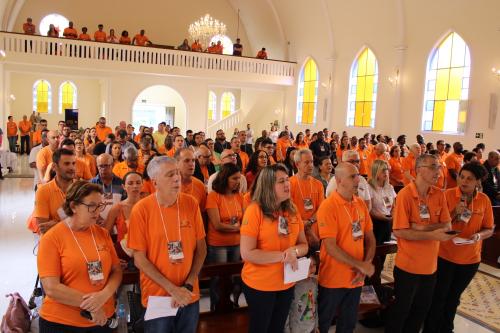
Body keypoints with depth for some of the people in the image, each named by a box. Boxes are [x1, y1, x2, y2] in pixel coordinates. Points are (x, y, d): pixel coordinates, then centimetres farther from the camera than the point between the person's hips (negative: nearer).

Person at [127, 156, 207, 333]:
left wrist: (188, 285, -8)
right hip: (156, 296, -2)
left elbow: (201, 248, 0)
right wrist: (172, 289, -14)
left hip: (189, 296, 3)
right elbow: (140, 260, -11)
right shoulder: (141, 209, -13)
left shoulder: (191, 204, -6)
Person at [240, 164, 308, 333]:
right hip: (259, 285, -5)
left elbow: (304, 245, 6)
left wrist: (294, 251, -16)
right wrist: (282, 256, -22)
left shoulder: (292, 211, 1)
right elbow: (247, 253, -21)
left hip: (287, 284, 6)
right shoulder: (255, 210, -18)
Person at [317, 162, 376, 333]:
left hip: (356, 278, 6)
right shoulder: (328, 206, -18)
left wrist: (366, 264, -7)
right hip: (333, 280, -6)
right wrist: (360, 265, -18)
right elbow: (330, 247, -22)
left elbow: (370, 238, 8)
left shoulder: (361, 204, 2)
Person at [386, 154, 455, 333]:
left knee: (421, 310, 22)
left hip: (430, 265, 6)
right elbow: (399, 232, -21)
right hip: (408, 265, -6)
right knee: (401, 309, 13)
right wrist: (431, 235, -25)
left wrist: (423, 227, -19)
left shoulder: (439, 195, -1)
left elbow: (446, 226, -3)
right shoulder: (405, 194, -19)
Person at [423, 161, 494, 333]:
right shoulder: (448, 195, -12)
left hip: (470, 259, 3)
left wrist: (479, 235, -18)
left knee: (453, 297, 21)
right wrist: (455, 213, -24)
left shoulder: (484, 200, -4)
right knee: (438, 297, 6)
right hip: (445, 256, -3)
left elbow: (489, 229, 3)